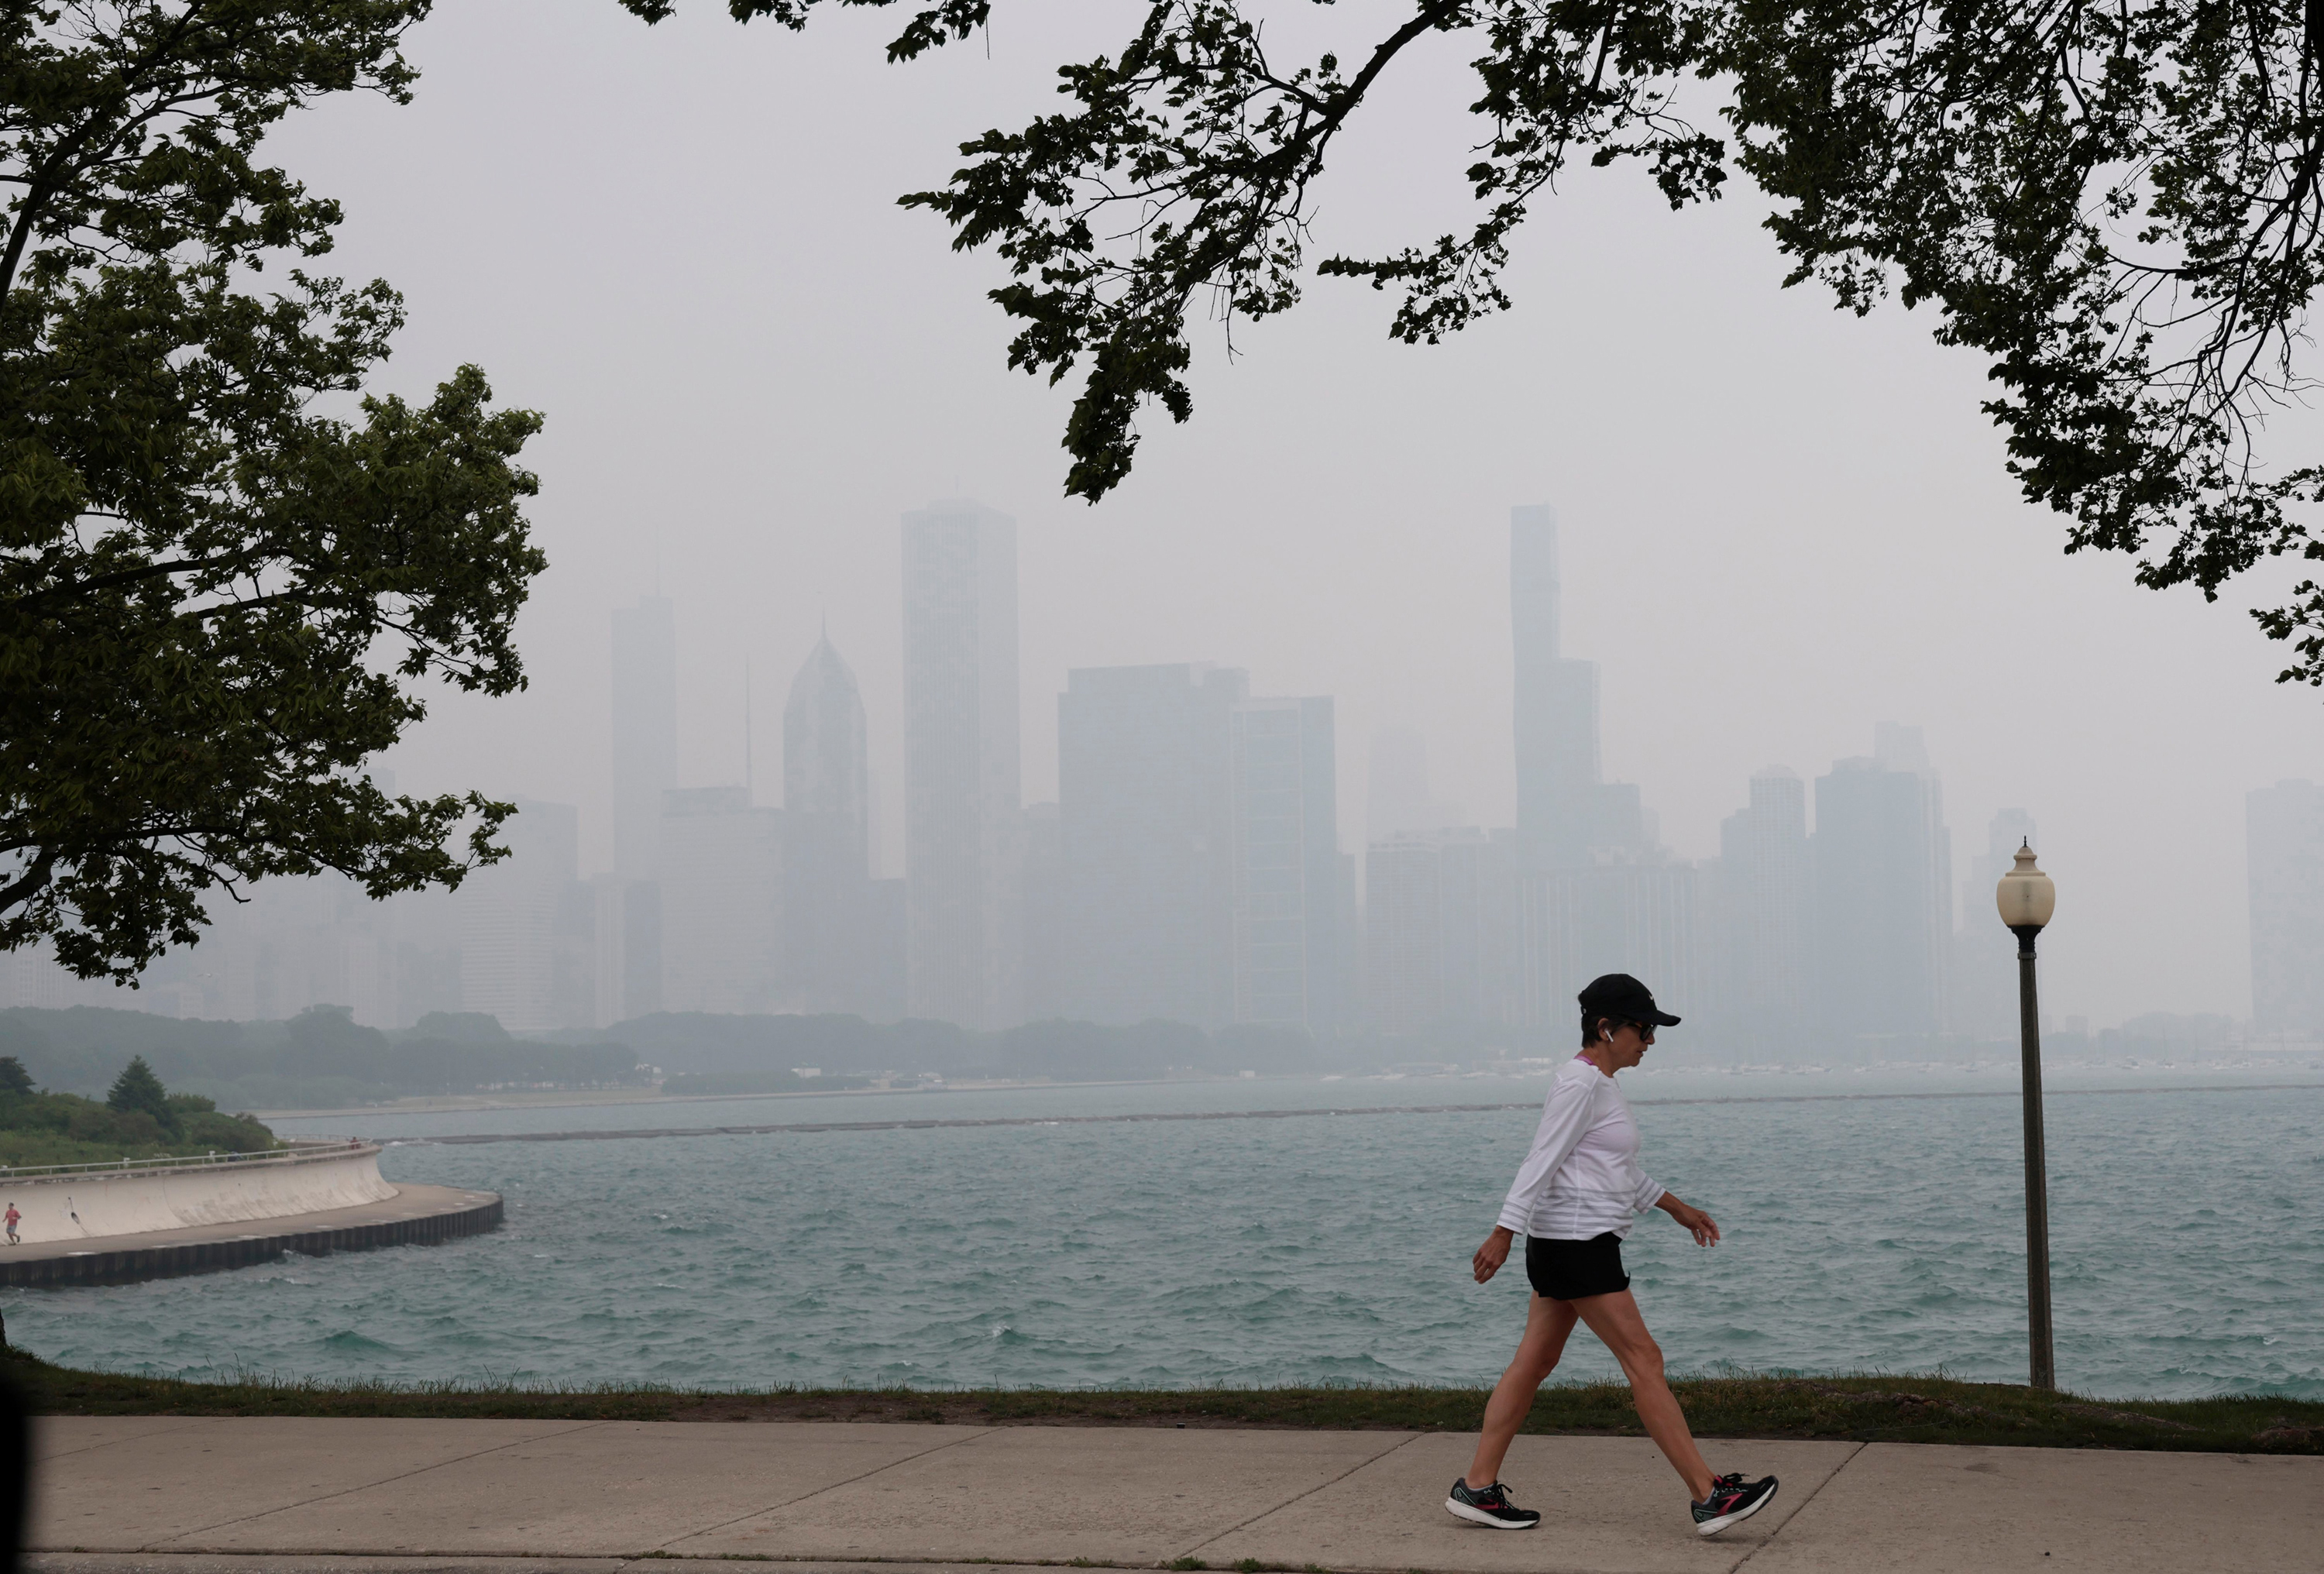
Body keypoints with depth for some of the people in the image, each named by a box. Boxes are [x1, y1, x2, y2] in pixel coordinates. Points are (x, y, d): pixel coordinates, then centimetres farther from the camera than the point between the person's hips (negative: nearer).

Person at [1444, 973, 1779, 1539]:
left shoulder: (1598, 1083, 16)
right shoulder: (1580, 1083, -14)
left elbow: (1619, 1171, 26)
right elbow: (1541, 1161, -20)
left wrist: (1678, 1208, 29)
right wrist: (1503, 1234, -24)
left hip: (1576, 1244, 10)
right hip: (1576, 1240, -10)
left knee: (1534, 1364, 10)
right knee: (1644, 1361, -9)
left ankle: (1477, 1488, 13)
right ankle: (1709, 1498, -8)